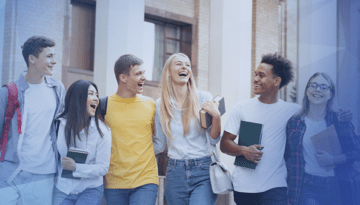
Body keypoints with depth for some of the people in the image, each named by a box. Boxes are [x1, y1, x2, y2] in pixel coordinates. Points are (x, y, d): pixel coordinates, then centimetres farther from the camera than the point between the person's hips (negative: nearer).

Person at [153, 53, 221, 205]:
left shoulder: (203, 98, 1)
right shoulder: (160, 105, 6)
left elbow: (213, 140, 2)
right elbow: (158, 145, 13)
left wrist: (216, 116, -13)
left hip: (203, 171, -2)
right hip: (175, 173, 2)